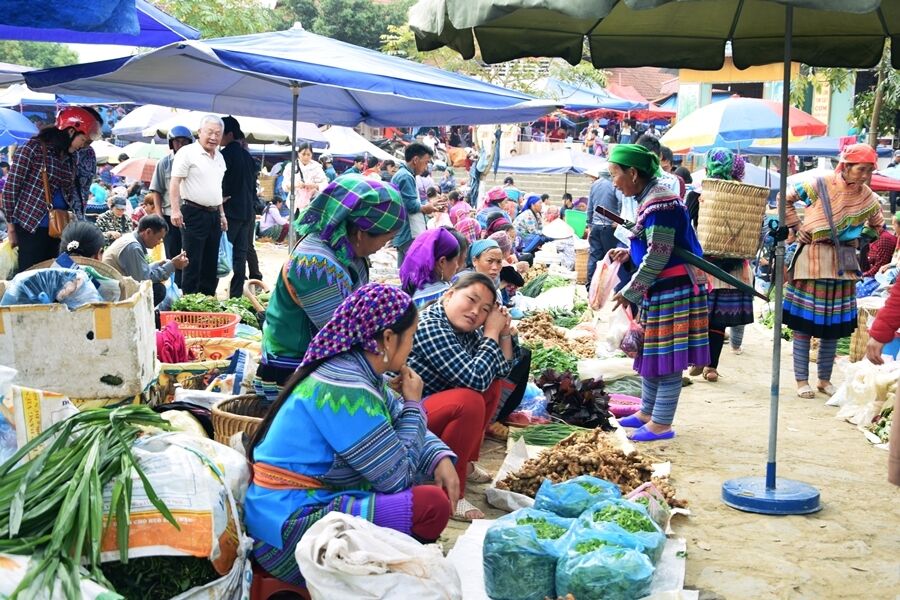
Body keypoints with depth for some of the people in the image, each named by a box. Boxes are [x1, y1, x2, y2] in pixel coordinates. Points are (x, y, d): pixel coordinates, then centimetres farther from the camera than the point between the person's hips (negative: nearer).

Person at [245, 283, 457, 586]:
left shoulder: (356, 370, 7)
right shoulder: (346, 389, -22)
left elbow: (406, 426, 19)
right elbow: (399, 477, -17)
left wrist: (441, 457, -1)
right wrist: (413, 404, -6)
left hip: (314, 504, 10)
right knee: (432, 505, -20)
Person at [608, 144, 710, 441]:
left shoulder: (660, 204, -20)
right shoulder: (650, 199, 11)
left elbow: (658, 258, -21)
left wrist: (629, 293, -14)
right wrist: (629, 253, 6)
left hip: (673, 291, -10)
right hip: (660, 291, 10)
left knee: (668, 359, -2)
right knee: (652, 353, 17)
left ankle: (661, 424, 5)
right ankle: (647, 412, 28)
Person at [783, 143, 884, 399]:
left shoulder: (869, 198, 2)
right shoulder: (821, 184, -11)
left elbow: (879, 228, 18)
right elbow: (786, 199, -2)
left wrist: (858, 243, 4)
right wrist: (796, 227, -6)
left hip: (843, 265, 4)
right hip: (812, 260, -4)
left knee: (834, 325, 9)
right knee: (803, 321, -1)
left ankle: (825, 380, 22)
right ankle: (801, 380, 8)